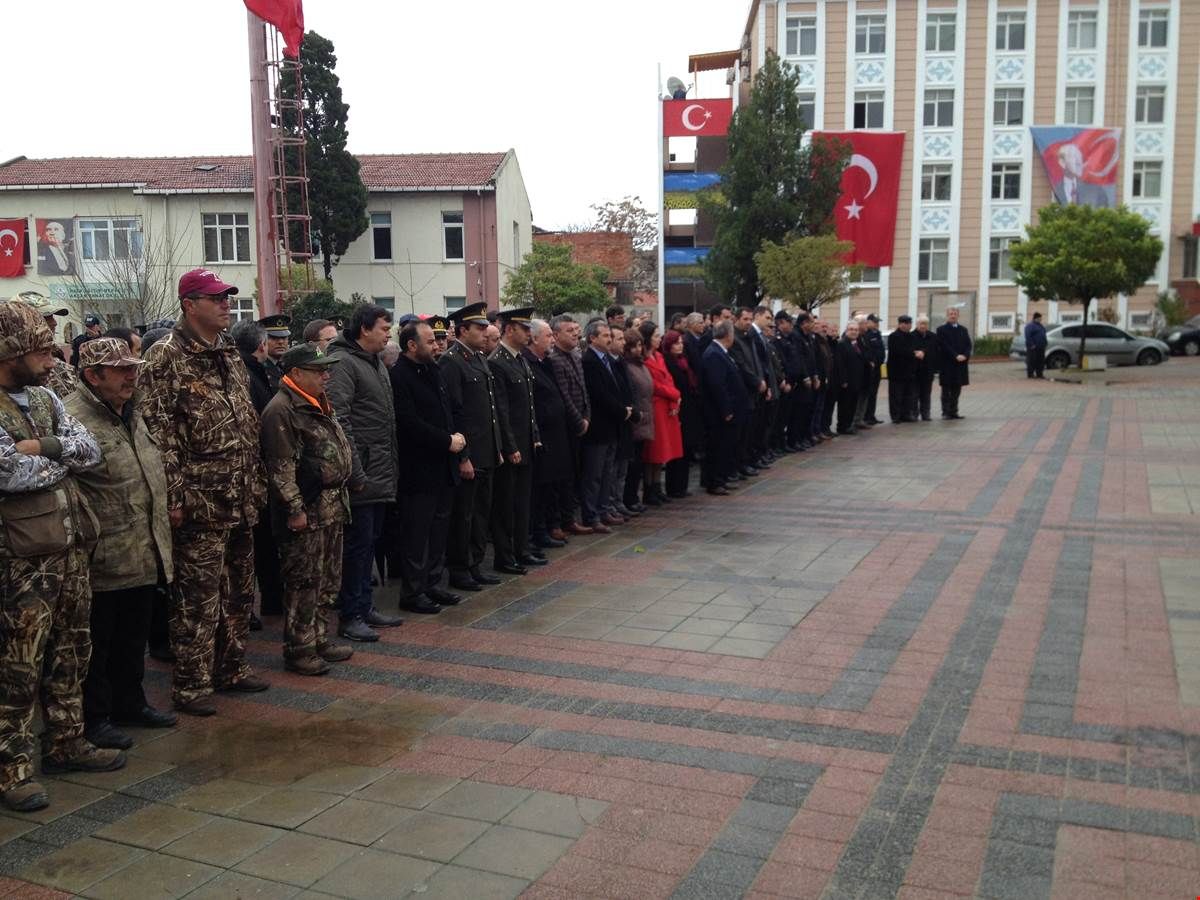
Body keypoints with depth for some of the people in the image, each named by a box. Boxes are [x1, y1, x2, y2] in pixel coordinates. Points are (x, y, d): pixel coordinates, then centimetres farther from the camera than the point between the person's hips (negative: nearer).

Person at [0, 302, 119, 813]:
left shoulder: (43, 398, 11)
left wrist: (44, 447, -14)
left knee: (70, 653, 16)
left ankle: (66, 743, 30)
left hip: (70, 546, 8)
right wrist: (63, 456, -6)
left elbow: (91, 450, 3)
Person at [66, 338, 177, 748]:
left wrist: (163, 522, 22)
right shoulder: (73, 419, -18)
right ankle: (94, 719, 20)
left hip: (143, 556, 9)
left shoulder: (132, 414, 14)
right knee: (97, 645, 7)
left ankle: (130, 702, 36)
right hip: (104, 562, -8)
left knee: (133, 637, 21)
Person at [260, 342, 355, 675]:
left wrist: (340, 496, 21)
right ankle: (298, 650, 9)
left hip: (331, 507, 10)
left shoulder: (319, 405, 16)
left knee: (329, 581, 16)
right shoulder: (281, 410, -15)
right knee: (303, 583, -1)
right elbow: (281, 467, -19)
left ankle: (320, 638, 28)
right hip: (305, 511, -10)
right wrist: (295, 509, -20)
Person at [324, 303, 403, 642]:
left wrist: (390, 467, 16)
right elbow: (339, 422, -20)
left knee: (370, 541, 15)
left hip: (380, 473, 9)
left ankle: (364, 606, 26)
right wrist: (356, 474, -21)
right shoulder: (343, 363, -13)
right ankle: (350, 616, 8)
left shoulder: (376, 363, 16)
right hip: (362, 474, -9)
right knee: (358, 543, -2)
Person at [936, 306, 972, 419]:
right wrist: (956, 356, -18)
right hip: (946, 364, -5)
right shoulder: (941, 329, -2)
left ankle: (953, 412, 13)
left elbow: (968, 345, 9)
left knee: (957, 389, 7)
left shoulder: (963, 329, 15)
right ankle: (946, 412, 1)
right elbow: (944, 346, -11)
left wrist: (965, 356, -10)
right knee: (946, 390, -1)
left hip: (961, 363, 5)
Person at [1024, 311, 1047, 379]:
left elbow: (1044, 335, 24)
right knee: (1032, 361, -7)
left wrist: (1044, 344, 15)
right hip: (1033, 347, -9)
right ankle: (1030, 374, -4)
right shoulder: (1030, 325, -9)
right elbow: (1028, 336, -18)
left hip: (1041, 347, 9)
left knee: (1040, 361, 8)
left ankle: (1039, 373, 12)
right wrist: (1031, 345, -22)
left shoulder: (1040, 325, 19)